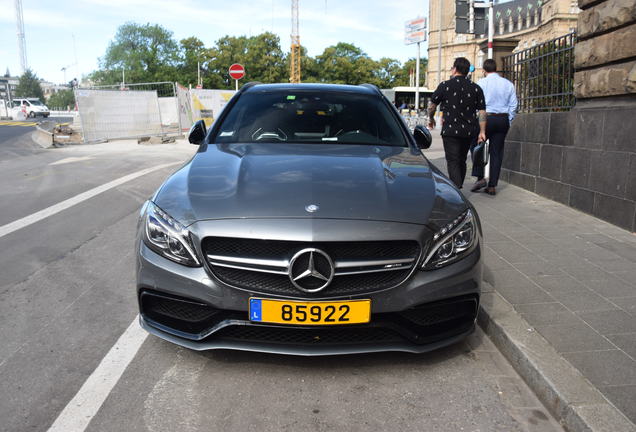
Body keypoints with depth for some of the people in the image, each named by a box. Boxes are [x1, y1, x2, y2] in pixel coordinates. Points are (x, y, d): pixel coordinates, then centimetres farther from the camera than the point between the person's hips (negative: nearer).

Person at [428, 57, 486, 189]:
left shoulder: (445, 85, -4)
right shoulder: (476, 88, 6)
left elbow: (432, 105, 4)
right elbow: (482, 111, 2)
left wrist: (431, 119, 22)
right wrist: (482, 131, 4)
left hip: (450, 130, -4)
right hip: (469, 131, 4)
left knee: (453, 162, -4)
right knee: (462, 160, 18)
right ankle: (458, 187, 30)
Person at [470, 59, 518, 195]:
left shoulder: (481, 83, -2)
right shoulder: (508, 84, 9)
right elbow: (513, 105, 8)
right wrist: (508, 122, 15)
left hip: (486, 118, -4)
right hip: (503, 119, 4)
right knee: (497, 152, 6)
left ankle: (480, 178, -3)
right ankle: (492, 185, 8)